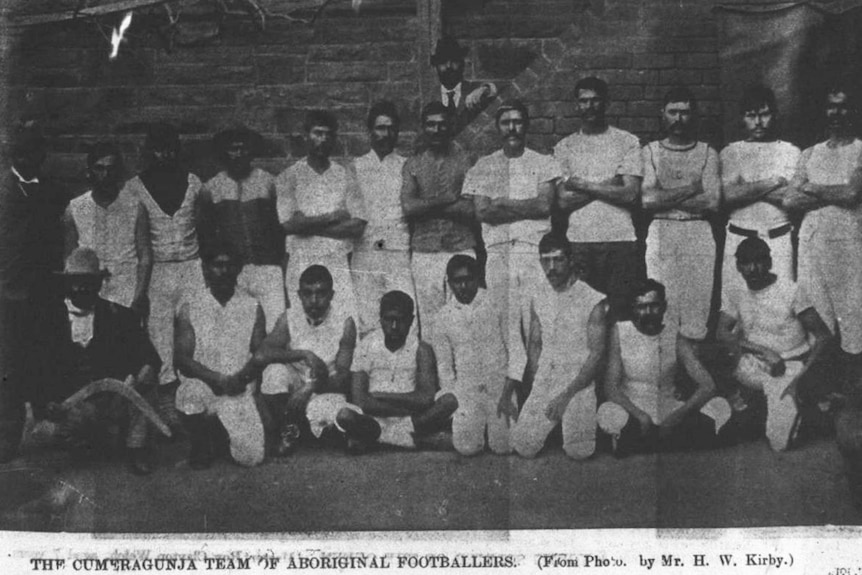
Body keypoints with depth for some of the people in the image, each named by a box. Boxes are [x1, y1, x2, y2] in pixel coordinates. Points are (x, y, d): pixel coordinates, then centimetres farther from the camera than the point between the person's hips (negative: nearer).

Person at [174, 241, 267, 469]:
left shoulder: (253, 308, 8)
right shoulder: (190, 309, 5)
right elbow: (182, 358, -3)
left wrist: (242, 377, -19)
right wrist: (215, 378, -20)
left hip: (241, 391, 1)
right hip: (202, 384, -1)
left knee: (251, 457, -16)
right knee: (193, 394, -38)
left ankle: (222, 429, 21)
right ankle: (203, 441, -4)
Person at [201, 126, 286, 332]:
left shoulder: (268, 182, 6)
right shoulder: (211, 188, 8)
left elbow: (280, 225, 9)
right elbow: (206, 235, 13)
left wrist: (283, 266, 4)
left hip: (268, 269, 0)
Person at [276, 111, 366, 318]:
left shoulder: (346, 177, 8)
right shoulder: (289, 177, 4)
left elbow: (358, 227, -2)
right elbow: (288, 224, -9)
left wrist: (309, 225, -7)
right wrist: (332, 218, -6)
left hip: (338, 264, 1)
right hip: (301, 264, -1)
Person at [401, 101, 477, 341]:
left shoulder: (465, 160, 6)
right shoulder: (413, 164, 10)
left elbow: (472, 209, -4)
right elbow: (408, 207, -4)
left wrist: (426, 206, -7)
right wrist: (449, 199, -8)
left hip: (462, 248, -1)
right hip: (424, 252, 1)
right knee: (429, 322, 0)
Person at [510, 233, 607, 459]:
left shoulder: (592, 301, -9)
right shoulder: (537, 298, 7)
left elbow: (596, 354, -10)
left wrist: (566, 395, -16)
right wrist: (538, 387, -2)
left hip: (579, 381, -4)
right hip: (544, 380, 4)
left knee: (578, 452, -16)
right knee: (523, 447, -7)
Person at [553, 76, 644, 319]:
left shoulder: (627, 142, 8)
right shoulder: (564, 147, 12)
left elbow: (631, 194, -4)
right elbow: (563, 201, 0)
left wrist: (582, 185, -3)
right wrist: (609, 185, -6)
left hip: (621, 239, -1)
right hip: (578, 242, 1)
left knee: (623, 309, -5)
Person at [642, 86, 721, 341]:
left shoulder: (707, 153, 9)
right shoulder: (651, 151, 8)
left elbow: (712, 201, -4)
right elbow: (647, 200, -5)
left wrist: (665, 197, -6)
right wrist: (689, 189, -7)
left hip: (699, 234, 0)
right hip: (660, 233, 0)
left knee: (697, 306, -3)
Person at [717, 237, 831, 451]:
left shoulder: (792, 291, -7)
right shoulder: (735, 297, 5)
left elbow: (823, 335, -9)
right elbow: (721, 333, -11)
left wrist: (804, 372, -23)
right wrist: (763, 351, -24)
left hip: (790, 367, -5)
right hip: (755, 367, 5)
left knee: (780, 441, -19)